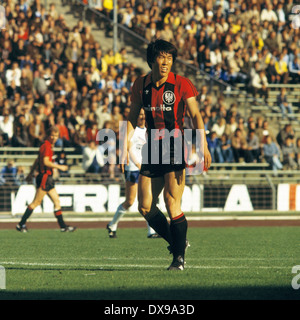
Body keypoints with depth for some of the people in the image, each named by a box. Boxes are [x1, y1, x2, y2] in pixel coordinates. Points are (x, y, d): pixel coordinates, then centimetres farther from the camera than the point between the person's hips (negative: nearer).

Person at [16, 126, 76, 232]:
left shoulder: (49, 146, 17)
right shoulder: (46, 146, -13)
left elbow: (37, 160, 25)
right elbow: (45, 162, -24)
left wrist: (31, 173, 30)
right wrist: (59, 167, -17)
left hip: (48, 179, 10)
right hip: (45, 177, -10)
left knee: (57, 201, 8)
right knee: (36, 202, -6)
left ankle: (63, 226, 10)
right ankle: (21, 224, -2)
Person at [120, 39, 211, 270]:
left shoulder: (181, 84, -6)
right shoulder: (141, 85, 6)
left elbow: (196, 115, -9)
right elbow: (132, 117, 15)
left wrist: (203, 147, -20)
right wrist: (125, 147, 6)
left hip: (175, 146, -5)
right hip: (152, 147, 5)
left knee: (172, 205, -12)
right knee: (145, 207, 1)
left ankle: (179, 257, 0)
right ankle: (176, 242, 21)